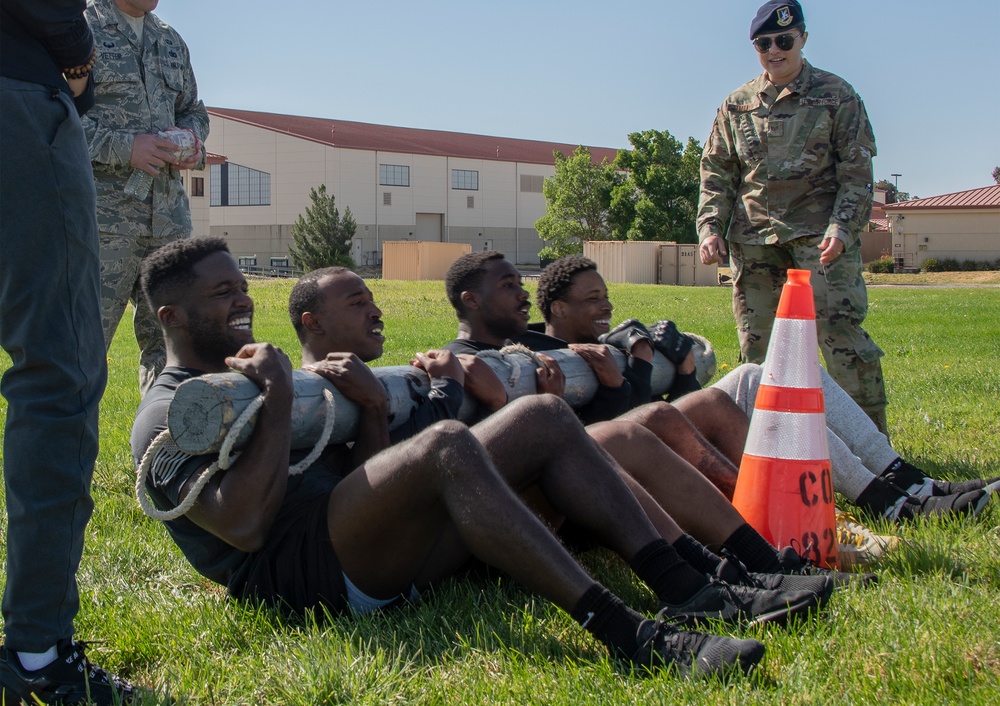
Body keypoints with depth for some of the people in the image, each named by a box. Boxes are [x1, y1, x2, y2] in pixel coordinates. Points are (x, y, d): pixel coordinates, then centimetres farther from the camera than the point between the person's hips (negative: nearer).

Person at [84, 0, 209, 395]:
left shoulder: (172, 42, 21)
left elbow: (193, 110, 29)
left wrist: (192, 138, 5)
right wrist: (123, 146, -18)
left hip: (169, 213, 6)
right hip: (103, 210, -6)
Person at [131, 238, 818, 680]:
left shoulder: (249, 370, 28)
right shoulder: (165, 416, 1)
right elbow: (242, 523, -18)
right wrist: (279, 401, -14)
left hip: (382, 552, 9)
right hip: (302, 570, -9)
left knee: (546, 416, -2)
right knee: (446, 444, -35)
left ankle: (687, 590, -13)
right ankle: (626, 633, -38)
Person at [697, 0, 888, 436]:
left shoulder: (836, 96, 5)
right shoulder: (737, 105, 14)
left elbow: (856, 173, 1)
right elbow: (717, 172, 15)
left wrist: (842, 228, -13)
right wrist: (709, 227, 1)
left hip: (819, 232, -3)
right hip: (753, 236, 4)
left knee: (839, 331, -12)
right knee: (756, 343, 4)